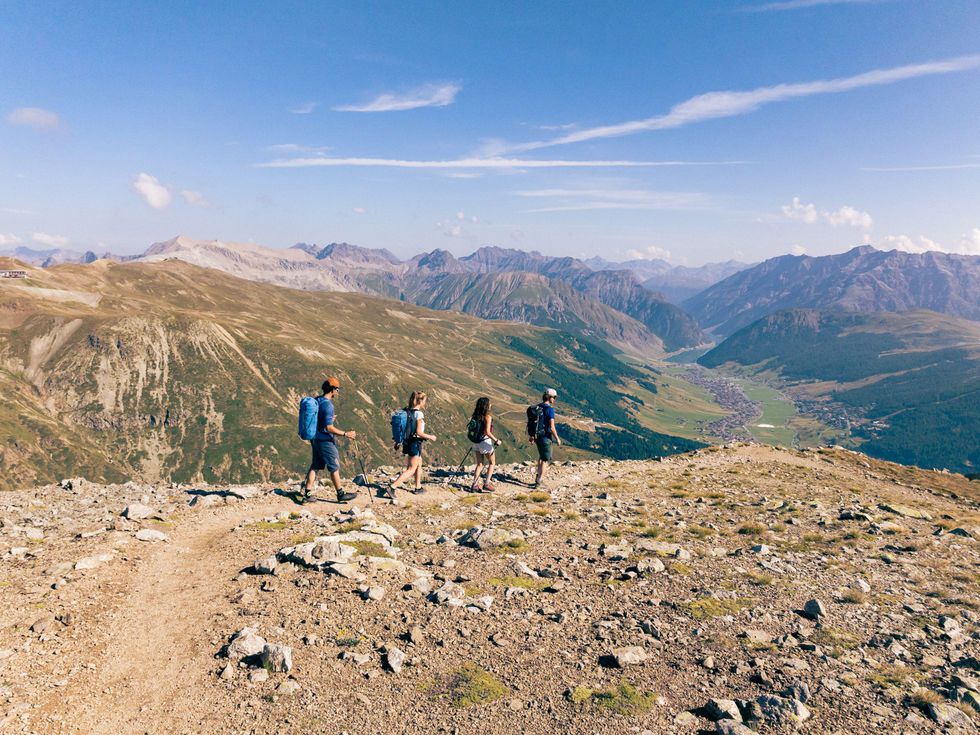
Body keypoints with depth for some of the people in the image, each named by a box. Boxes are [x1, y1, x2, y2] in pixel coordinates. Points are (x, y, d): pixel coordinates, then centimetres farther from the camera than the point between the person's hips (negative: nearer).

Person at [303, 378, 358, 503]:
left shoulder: (316, 401, 7)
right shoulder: (327, 405, -21)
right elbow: (329, 428, -24)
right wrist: (345, 434, -18)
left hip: (315, 439, 9)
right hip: (325, 441, -9)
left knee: (315, 466, 14)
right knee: (335, 467, 3)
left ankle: (307, 494, 14)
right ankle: (340, 494, 12)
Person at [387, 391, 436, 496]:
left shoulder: (408, 412, 6)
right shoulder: (419, 414, -18)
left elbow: (405, 428, 10)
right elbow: (419, 432, -20)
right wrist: (430, 437, -7)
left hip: (408, 442, 9)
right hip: (415, 443, -9)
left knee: (419, 464, 23)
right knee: (411, 470, -2)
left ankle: (418, 488, 32)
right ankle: (392, 487, -11)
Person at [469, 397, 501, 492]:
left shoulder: (475, 416, 2)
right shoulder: (488, 417, -16)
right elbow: (487, 432, -22)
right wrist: (496, 440, -15)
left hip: (476, 442, 6)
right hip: (485, 441, -6)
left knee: (479, 464, 14)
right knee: (491, 463, 12)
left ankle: (475, 485, 8)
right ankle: (486, 484, 8)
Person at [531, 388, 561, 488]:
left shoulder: (537, 407, 3)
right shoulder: (550, 409, -18)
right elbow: (552, 427, -20)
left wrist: (532, 436, 20)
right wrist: (557, 439, -8)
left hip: (536, 437, 7)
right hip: (546, 438, -7)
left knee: (541, 456, 27)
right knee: (545, 460, 7)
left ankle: (538, 474, 27)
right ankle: (539, 481, 7)